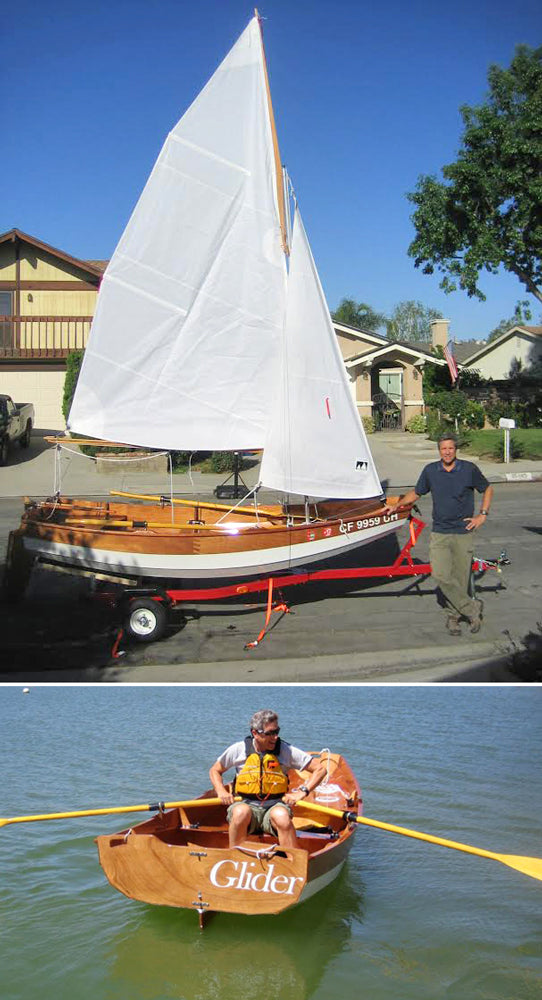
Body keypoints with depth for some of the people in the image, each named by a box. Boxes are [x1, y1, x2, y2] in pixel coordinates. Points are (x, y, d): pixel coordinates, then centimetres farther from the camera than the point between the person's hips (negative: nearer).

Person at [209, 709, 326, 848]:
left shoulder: (285, 750, 1)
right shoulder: (239, 749, 3)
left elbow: (320, 769, 3)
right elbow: (215, 771, 18)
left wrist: (303, 791, -10)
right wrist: (221, 791, -1)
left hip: (275, 805, 0)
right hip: (245, 803, 0)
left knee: (281, 815, -36)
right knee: (241, 812, -36)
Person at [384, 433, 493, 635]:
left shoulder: (469, 469, -2)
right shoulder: (430, 470, 4)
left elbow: (487, 490, 12)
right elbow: (416, 493, 20)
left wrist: (483, 515, 3)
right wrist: (397, 505, 14)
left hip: (463, 532, -1)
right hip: (439, 532, 1)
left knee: (460, 577, 1)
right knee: (441, 575, -11)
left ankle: (454, 615, 19)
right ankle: (472, 608, 4)